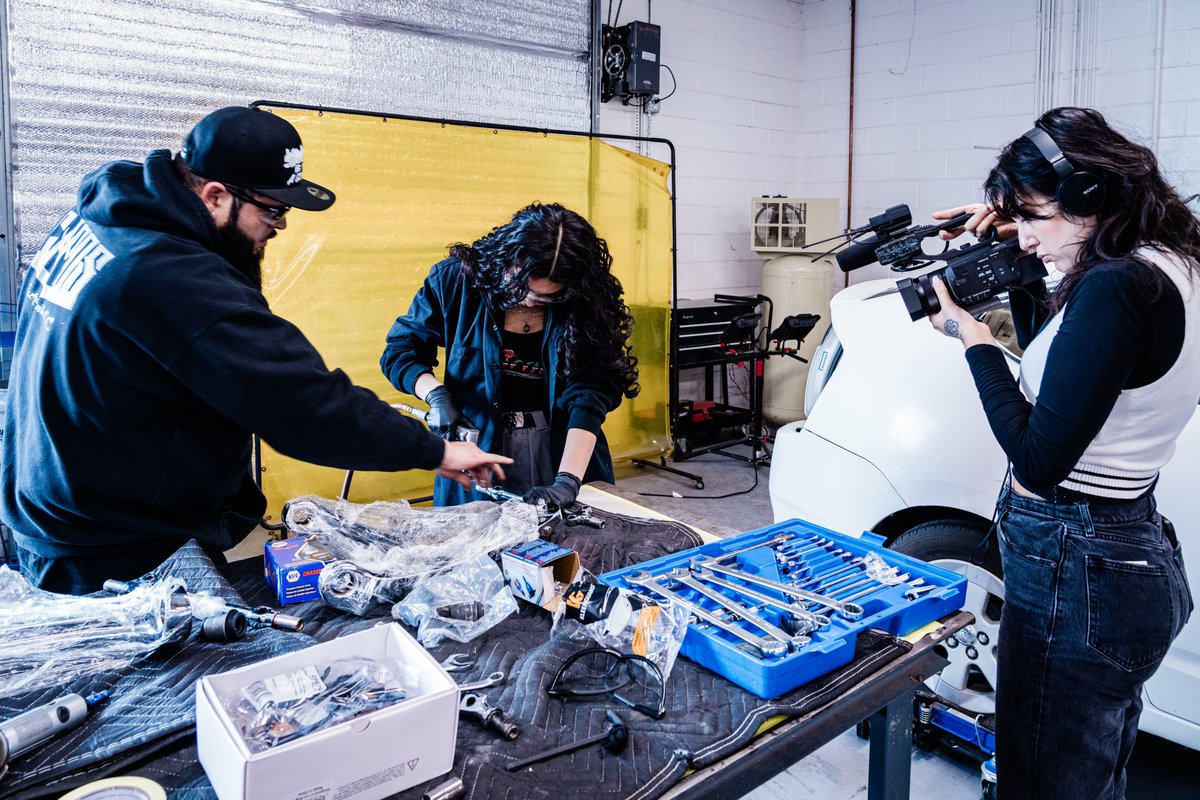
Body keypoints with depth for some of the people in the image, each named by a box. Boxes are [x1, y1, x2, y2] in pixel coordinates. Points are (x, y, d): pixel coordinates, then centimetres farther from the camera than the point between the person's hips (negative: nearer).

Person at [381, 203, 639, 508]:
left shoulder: (582, 306, -13)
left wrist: (568, 480, -31)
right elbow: (400, 351, -2)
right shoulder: (454, 279, -11)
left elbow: (590, 394, -20)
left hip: (562, 452, 1)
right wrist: (436, 395, -21)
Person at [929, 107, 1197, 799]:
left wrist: (975, 340, -13)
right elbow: (1059, 363, 21)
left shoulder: (1116, 287, -24)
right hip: (1137, 554, 10)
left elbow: (1038, 460, -22)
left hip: (1076, 572, -10)